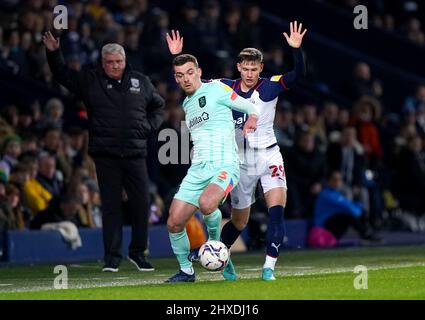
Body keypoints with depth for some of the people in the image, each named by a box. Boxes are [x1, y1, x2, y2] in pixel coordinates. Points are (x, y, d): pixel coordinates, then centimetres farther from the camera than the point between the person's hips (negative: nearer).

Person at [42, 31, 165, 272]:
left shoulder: (141, 82, 11)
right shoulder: (90, 81, 6)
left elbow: (159, 106, 24)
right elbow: (63, 75, 8)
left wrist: (150, 126, 8)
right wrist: (54, 53, -6)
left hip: (135, 153, 2)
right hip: (105, 155, -2)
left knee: (142, 204, 2)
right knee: (111, 205, -1)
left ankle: (138, 252, 18)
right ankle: (112, 256, 4)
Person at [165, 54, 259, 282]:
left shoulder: (216, 89, 0)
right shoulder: (186, 104, 21)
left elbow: (252, 108, 7)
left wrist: (252, 120, -8)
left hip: (224, 166, -7)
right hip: (197, 169, 7)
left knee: (206, 204, -36)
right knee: (174, 223, -4)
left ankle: (216, 242, -6)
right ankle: (186, 270, 15)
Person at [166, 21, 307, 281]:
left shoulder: (270, 87, -8)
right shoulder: (226, 88, -1)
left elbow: (298, 74, -22)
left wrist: (296, 49, -38)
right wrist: (177, 57, -6)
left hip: (268, 155, -1)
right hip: (240, 160, 2)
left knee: (277, 209, -20)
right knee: (239, 222, 10)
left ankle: (269, 267, -17)